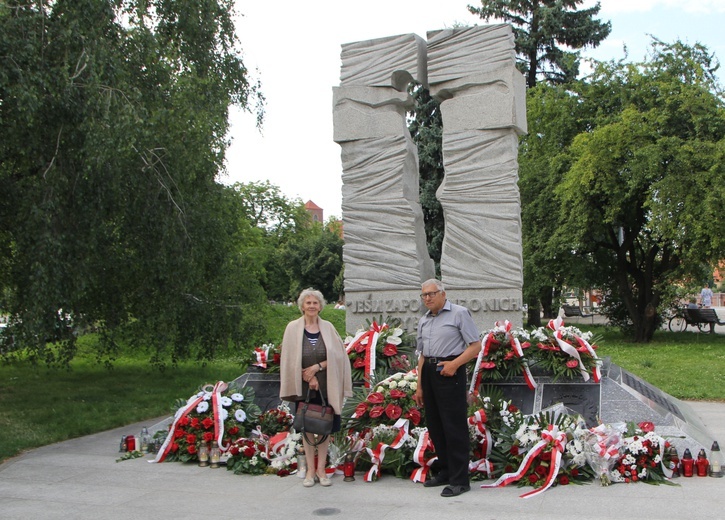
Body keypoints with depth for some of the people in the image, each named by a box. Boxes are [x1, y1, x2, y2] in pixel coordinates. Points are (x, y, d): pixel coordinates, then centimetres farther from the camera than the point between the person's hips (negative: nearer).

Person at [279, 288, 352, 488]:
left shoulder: (328, 327, 3)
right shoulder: (293, 328, -2)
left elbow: (338, 355, 0)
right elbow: (291, 358, -4)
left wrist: (317, 367, -12)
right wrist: (309, 378, -11)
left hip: (326, 387, 1)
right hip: (303, 387, -1)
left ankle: (321, 469, 15)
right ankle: (310, 470, 15)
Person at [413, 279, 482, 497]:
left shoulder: (459, 313, -4)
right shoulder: (424, 321, 16)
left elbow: (476, 345, -8)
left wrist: (454, 364, -19)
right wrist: (419, 387, 17)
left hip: (449, 372, -7)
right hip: (429, 372, 7)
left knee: (454, 426, -6)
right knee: (434, 425, 13)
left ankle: (459, 480, 1)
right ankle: (445, 471, 26)